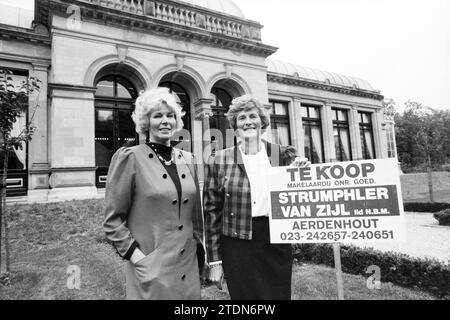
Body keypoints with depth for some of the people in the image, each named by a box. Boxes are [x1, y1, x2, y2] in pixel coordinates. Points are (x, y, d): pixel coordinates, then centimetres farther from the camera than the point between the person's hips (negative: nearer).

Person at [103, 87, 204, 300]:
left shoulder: (188, 160, 6)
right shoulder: (129, 158, -9)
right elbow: (112, 220, -7)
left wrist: (199, 247, 9)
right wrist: (135, 254, -13)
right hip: (151, 269, -5)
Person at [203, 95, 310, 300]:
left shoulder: (284, 155, 2)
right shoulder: (218, 161, -2)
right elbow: (212, 211, 0)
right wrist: (214, 260, 0)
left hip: (277, 245, 2)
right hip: (237, 247, -1)